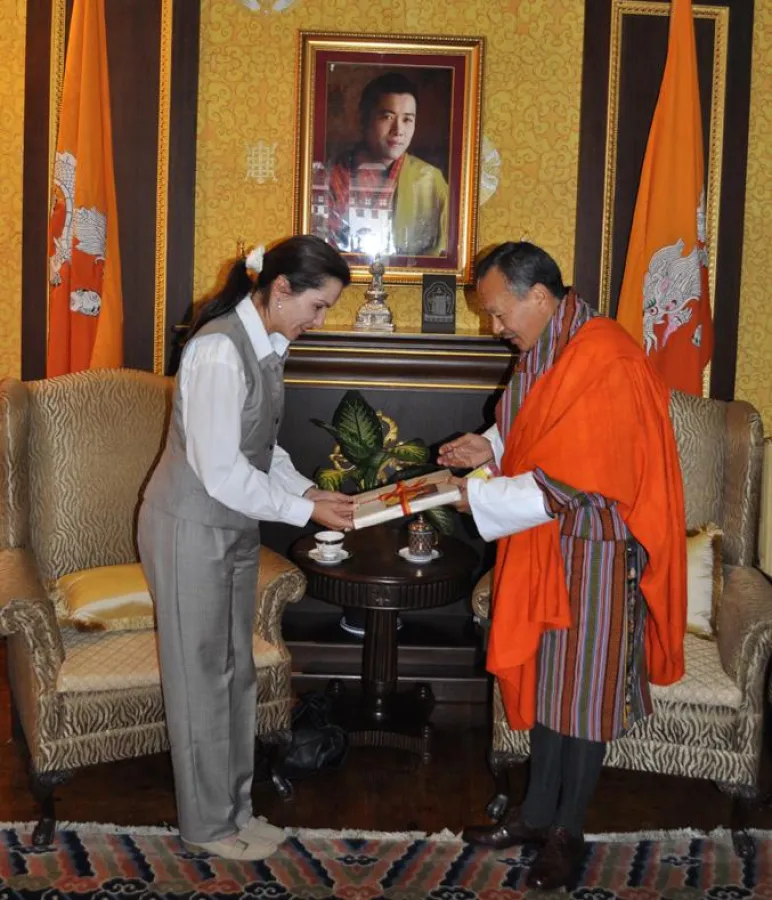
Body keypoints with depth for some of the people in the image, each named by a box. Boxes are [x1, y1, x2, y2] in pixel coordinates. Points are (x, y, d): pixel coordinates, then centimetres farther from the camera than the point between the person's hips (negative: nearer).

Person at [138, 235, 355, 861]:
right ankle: (209, 824, 23)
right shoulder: (220, 351, -26)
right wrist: (306, 510, -19)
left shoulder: (267, 344, 3)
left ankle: (234, 806, 32)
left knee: (235, 670, 16)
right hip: (191, 528, -9)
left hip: (234, 526, 9)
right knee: (201, 676, 6)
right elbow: (222, 473, -27)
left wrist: (306, 490, -1)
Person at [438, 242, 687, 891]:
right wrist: (493, 446, 1)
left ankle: (568, 833, 21)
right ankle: (538, 813, 30)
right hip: (545, 547, 8)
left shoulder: (605, 362, -23)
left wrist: (479, 496, -19)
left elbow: (573, 481, -25)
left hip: (593, 556, -8)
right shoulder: (545, 351, 7)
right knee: (543, 679, 16)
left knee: (582, 689, 5)